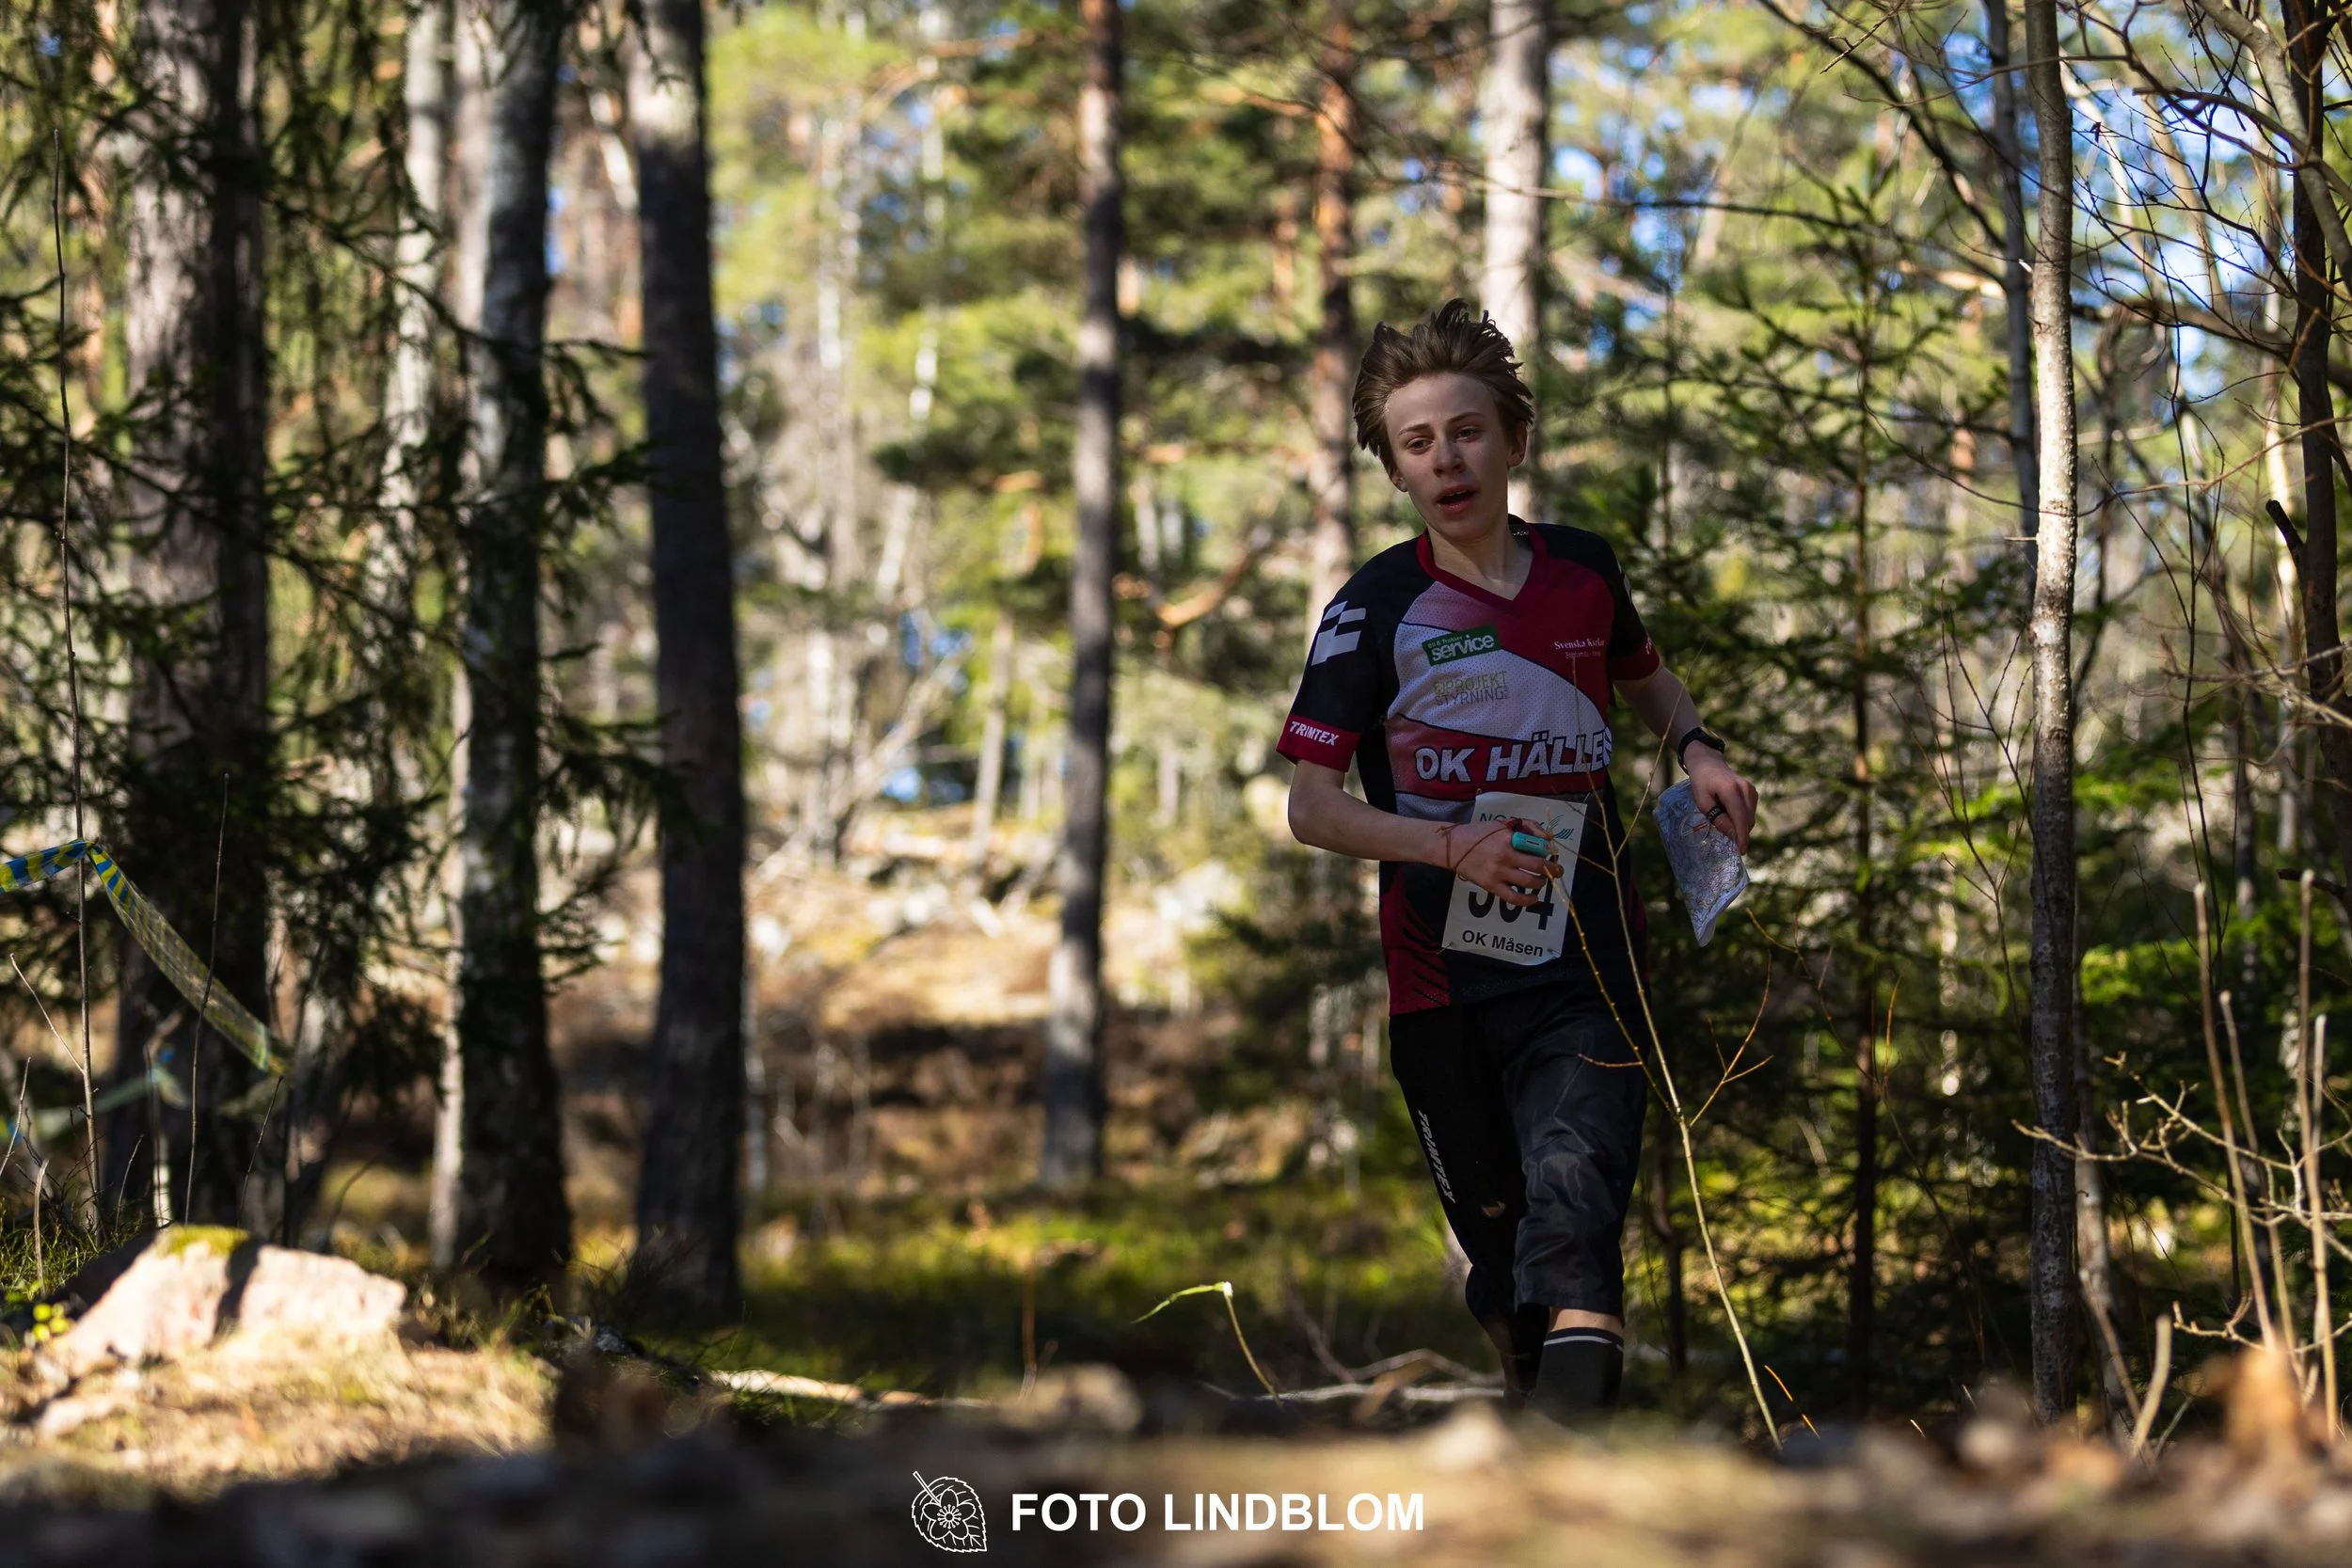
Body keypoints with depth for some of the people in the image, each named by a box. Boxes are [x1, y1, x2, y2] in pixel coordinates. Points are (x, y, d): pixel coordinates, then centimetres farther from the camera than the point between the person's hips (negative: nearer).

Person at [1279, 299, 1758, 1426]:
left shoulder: (1583, 574, 6)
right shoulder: (1376, 610, -2)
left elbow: (1642, 677, 29)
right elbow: (1311, 805, -2)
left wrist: (1695, 748, 8)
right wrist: (1452, 847, -17)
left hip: (1586, 971, 0)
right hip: (1442, 983, 0)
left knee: (1574, 1199, -20)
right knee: (1496, 1237, 7)